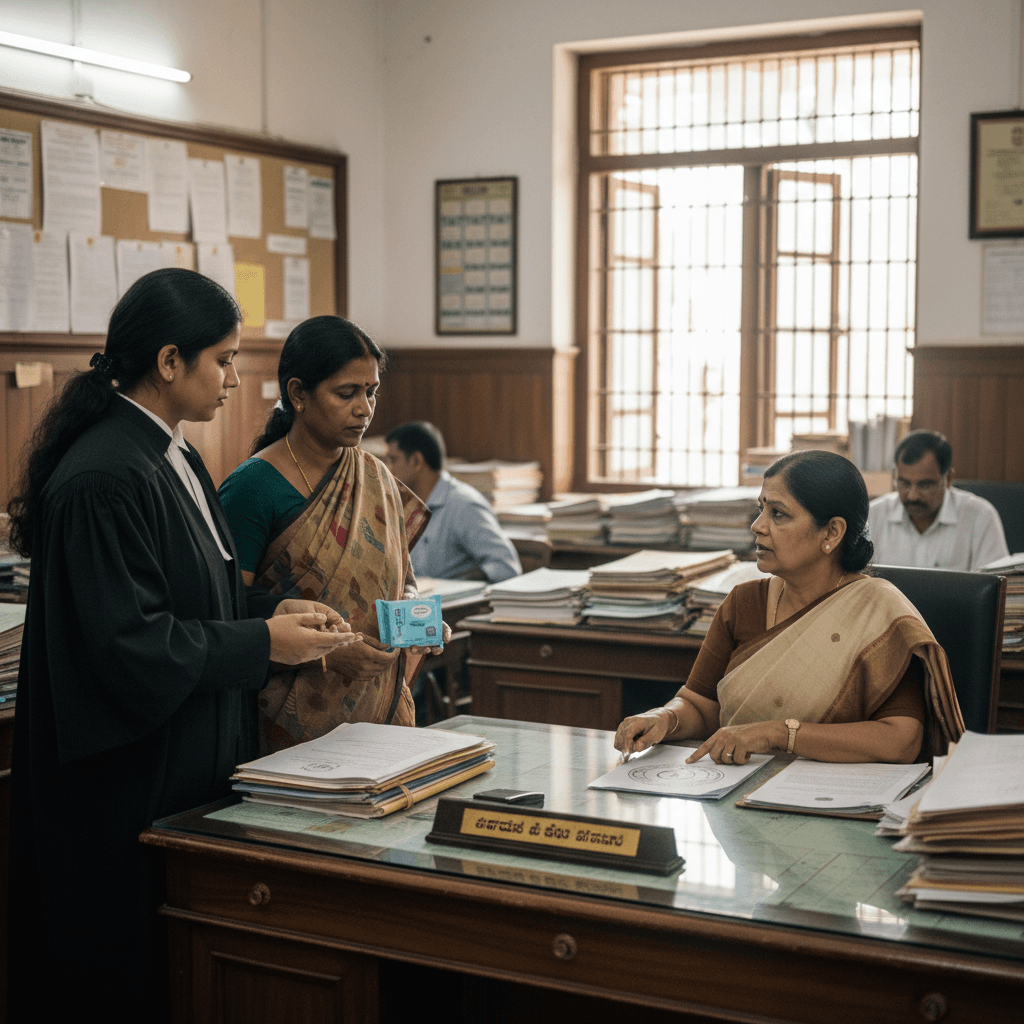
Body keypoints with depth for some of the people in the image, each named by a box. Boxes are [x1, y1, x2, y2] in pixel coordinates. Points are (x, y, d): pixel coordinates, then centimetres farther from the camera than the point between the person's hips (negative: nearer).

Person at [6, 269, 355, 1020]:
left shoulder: (174, 458, 10)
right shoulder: (103, 480, -21)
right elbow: (129, 642, -23)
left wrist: (271, 611, 4)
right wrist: (264, 643, -16)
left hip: (191, 769, 10)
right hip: (133, 784, -10)